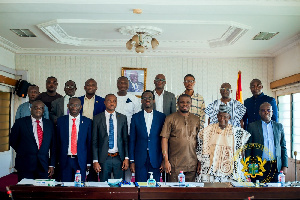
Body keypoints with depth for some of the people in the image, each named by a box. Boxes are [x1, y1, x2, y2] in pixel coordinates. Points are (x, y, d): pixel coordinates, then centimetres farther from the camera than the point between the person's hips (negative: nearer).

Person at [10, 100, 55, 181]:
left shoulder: (49, 124, 7)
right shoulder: (20, 122, 1)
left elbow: (52, 145, 7)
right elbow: (12, 141, 7)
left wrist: (51, 165, 3)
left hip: (44, 165, 2)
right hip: (25, 165, -2)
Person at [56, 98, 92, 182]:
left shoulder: (87, 122, 1)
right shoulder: (61, 120, 4)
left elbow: (90, 143, 3)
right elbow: (57, 141, 6)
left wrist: (89, 162, 1)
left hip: (81, 161, 0)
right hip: (65, 160, 1)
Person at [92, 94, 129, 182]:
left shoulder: (122, 118, 6)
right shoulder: (97, 118, 2)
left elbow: (125, 139, 7)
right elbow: (94, 141, 2)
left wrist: (126, 158, 0)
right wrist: (95, 161, -4)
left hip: (119, 158, 1)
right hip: (104, 158, -1)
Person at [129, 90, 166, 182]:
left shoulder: (161, 117, 4)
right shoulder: (136, 117, 5)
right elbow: (132, 140, 5)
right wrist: (131, 161, 1)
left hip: (156, 160, 0)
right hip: (140, 160, 0)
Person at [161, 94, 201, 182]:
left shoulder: (196, 119, 11)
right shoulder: (170, 118, 1)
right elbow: (164, 139, -3)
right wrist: (166, 160, -9)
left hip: (192, 164, 3)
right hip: (175, 164, -3)